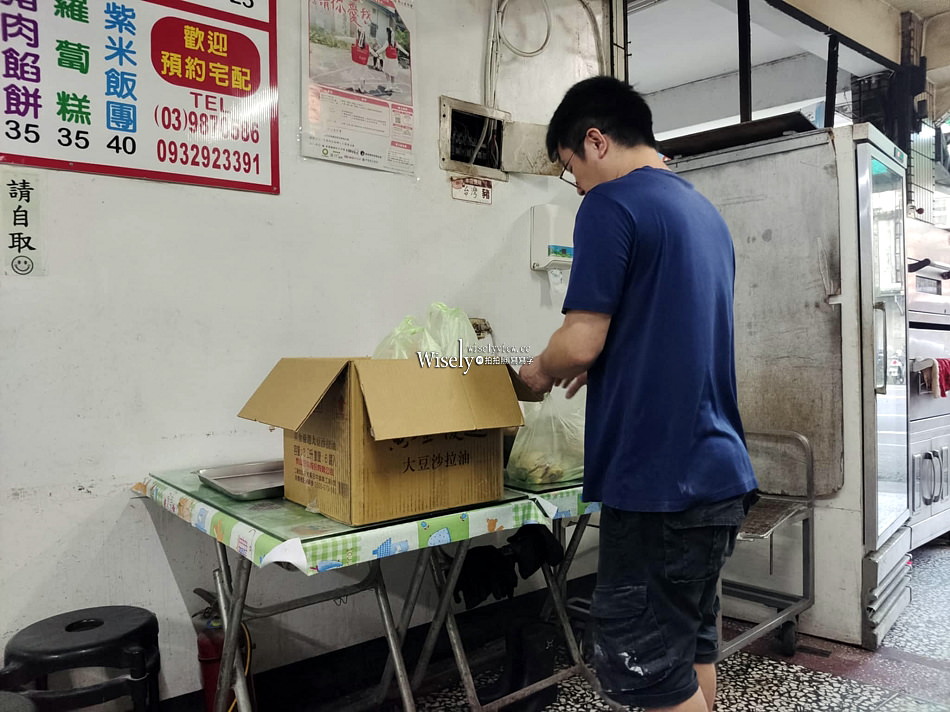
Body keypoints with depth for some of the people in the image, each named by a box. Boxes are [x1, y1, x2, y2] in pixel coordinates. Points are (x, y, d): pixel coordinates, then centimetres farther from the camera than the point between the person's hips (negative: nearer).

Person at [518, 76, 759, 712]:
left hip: (660, 479, -9)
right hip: (723, 473, 9)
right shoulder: (706, 212, 15)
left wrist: (541, 371, 4)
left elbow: (581, 341, -16)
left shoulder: (612, 204, -11)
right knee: (693, 644, 21)